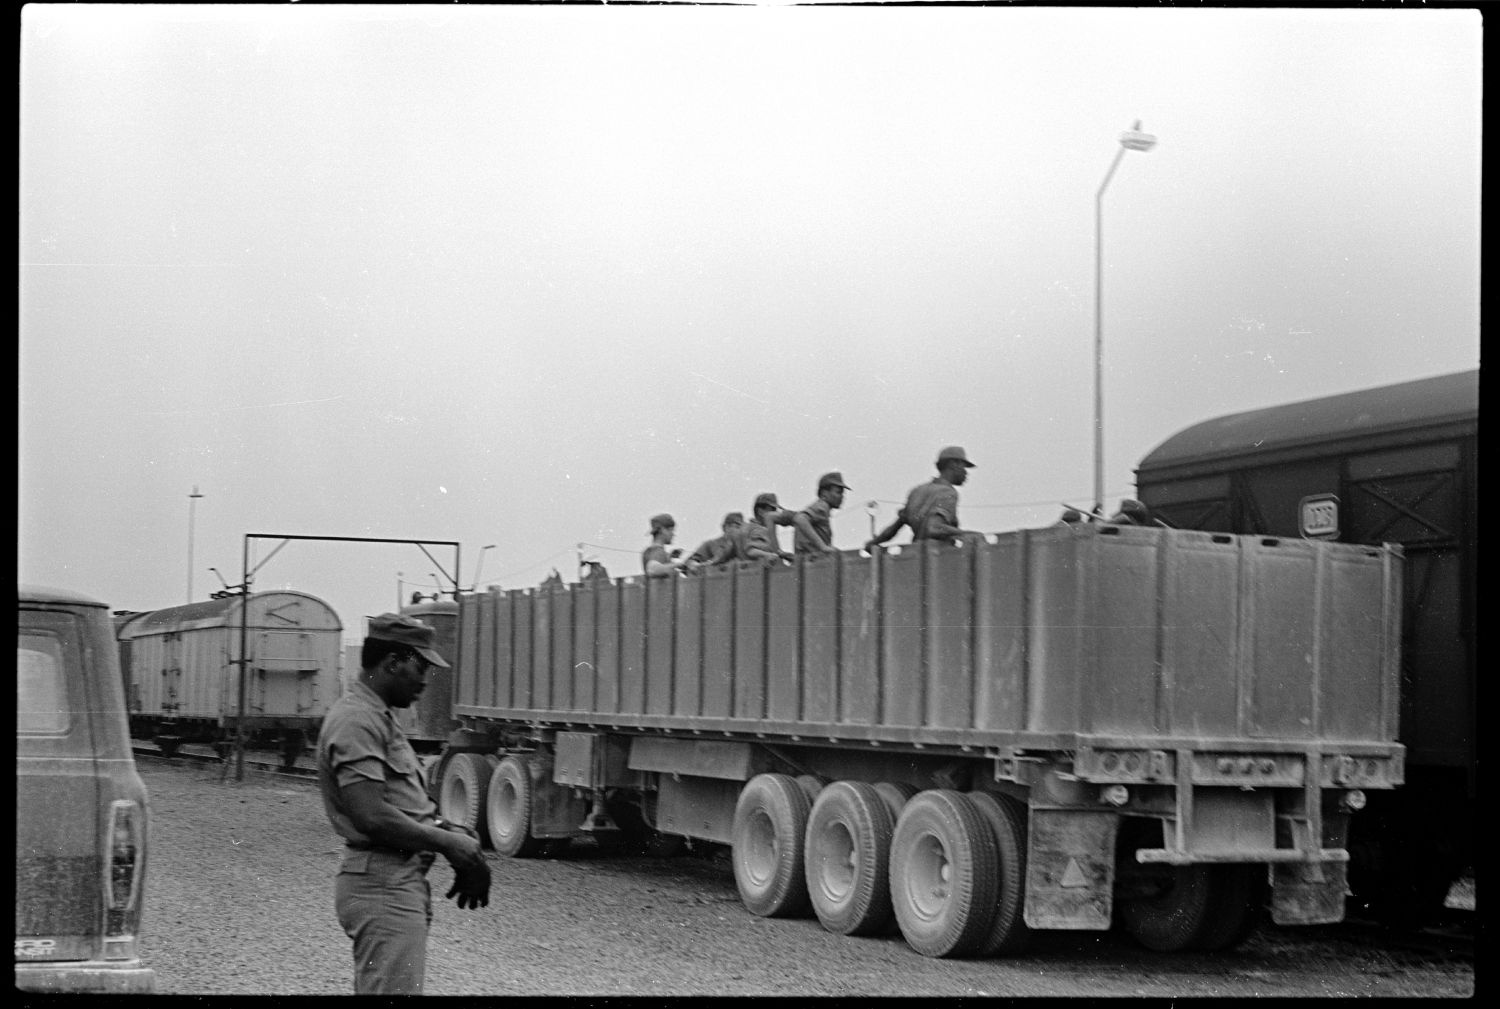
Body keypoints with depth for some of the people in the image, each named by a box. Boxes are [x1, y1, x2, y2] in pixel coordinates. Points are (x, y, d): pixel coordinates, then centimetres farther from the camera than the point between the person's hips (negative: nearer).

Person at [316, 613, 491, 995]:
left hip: (402, 881, 11)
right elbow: (372, 818, -22)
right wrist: (447, 841, -12)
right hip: (382, 884, -11)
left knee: (377, 989, 15)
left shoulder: (378, 717, 18)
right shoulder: (356, 720, -15)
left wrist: (449, 832, 4)